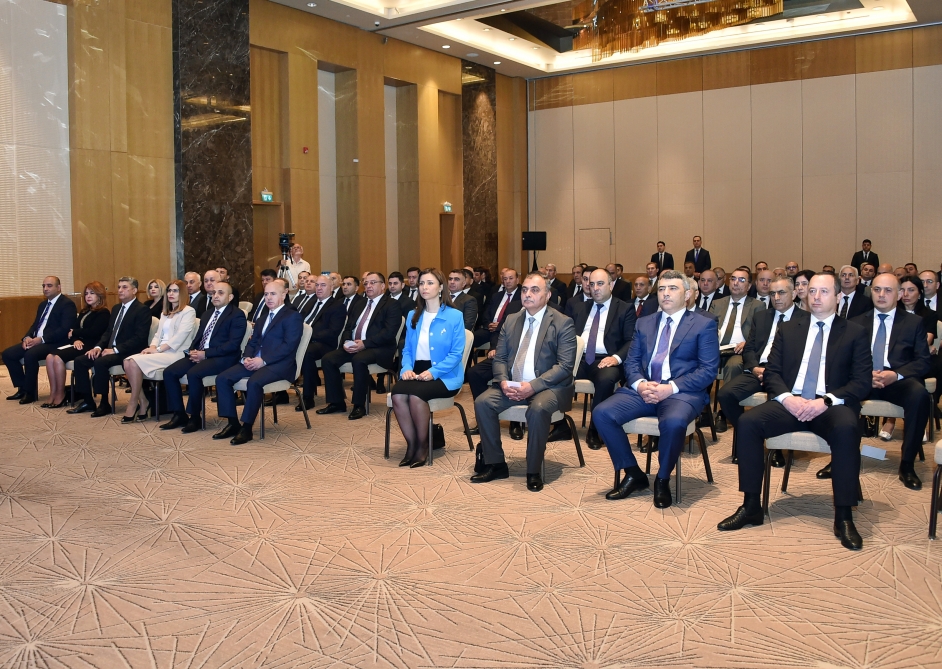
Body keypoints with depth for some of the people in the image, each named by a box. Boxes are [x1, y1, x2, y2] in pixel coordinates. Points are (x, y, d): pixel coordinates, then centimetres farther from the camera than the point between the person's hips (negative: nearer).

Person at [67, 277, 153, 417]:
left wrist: (115, 350, -21)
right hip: (111, 349, 9)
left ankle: (104, 404, -19)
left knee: (100, 362, -31)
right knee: (79, 361, -6)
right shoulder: (116, 308, 19)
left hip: (127, 352, -9)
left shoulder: (142, 310, -9)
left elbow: (140, 338, -18)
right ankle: (87, 401, 2)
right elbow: (108, 332, 21)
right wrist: (99, 347, 0)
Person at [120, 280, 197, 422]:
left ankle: (133, 403, -13)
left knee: (136, 362, -25)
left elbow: (180, 336, -13)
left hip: (175, 353, -7)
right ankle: (142, 400, -11)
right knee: (128, 361, -18)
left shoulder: (189, 311, -2)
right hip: (160, 351, 8)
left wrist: (158, 349, -17)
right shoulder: (165, 313, 25)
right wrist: (152, 347, -4)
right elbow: (158, 334, 19)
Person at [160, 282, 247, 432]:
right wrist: (192, 351, -3)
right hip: (199, 354, 8)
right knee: (169, 372, -11)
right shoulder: (207, 314, 22)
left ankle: (194, 417, -16)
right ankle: (179, 414, -2)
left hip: (222, 358, -8)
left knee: (193, 373, -32)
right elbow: (198, 337, 22)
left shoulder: (237, 315, -4)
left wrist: (206, 354, -19)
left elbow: (233, 344, -15)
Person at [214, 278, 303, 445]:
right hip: (255, 362, 8)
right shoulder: (263, 318, 25)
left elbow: (289, 346, -13)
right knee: (222, 378, -11)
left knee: (254, 382, -35)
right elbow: (252, 342, 21)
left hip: (279, 364, -8)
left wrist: (263, 360, -20)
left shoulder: (293, 317, -1)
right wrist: (246, 357, -2)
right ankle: (233, 423, -6)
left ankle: (247, 428, -23)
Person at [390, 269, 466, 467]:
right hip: (416, 370, 4)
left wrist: (433, 372, -20)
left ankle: (423, 445, -13)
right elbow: (407, 349, 14)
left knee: (415, 394, -33)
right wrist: (407, 368, -8)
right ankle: (411, 444, -13)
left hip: (444, 375, -4)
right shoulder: (412, 316, 14)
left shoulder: (454, 316, -3)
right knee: (397, 393, -28)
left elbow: (456, 353, -8)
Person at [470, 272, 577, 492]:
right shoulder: (511, 321, 12)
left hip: (548, 386, -5)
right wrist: (503, 381, -12)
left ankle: (534, 472, -18)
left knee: (538, 408, -36)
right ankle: (495, 464, -5)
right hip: (512, 385, 5)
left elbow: (565, 366, -13)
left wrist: (533, 386, -24)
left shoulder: (562, 323, -5)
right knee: (482, 402, -19)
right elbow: (499, 358, 11)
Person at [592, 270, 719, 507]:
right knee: (601, 414, -20)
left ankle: (662, 480, -11)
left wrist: (671, 388, -17)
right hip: (643, 389, 5)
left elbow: (708, 370, -5)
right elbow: (631, 361, 14)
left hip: (682, 392, -4)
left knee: (673, 422, -38)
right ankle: (633, 474, -2)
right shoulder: (644, 323, 18)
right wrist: (639, 384, -10)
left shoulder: (704, 325, 4)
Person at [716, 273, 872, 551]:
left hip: (831, 406, -2)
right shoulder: (788, 330, 19)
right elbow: (771, 373, 11)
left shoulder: (855, 333, 11)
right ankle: (751, 506, -17)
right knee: (747, 422, -25)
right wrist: (787, 398, -11)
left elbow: (863, 382, 1)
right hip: (790, 402, 3)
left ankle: (844, 517, -26)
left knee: (847, 429, -37)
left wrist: (825, 402, -16)